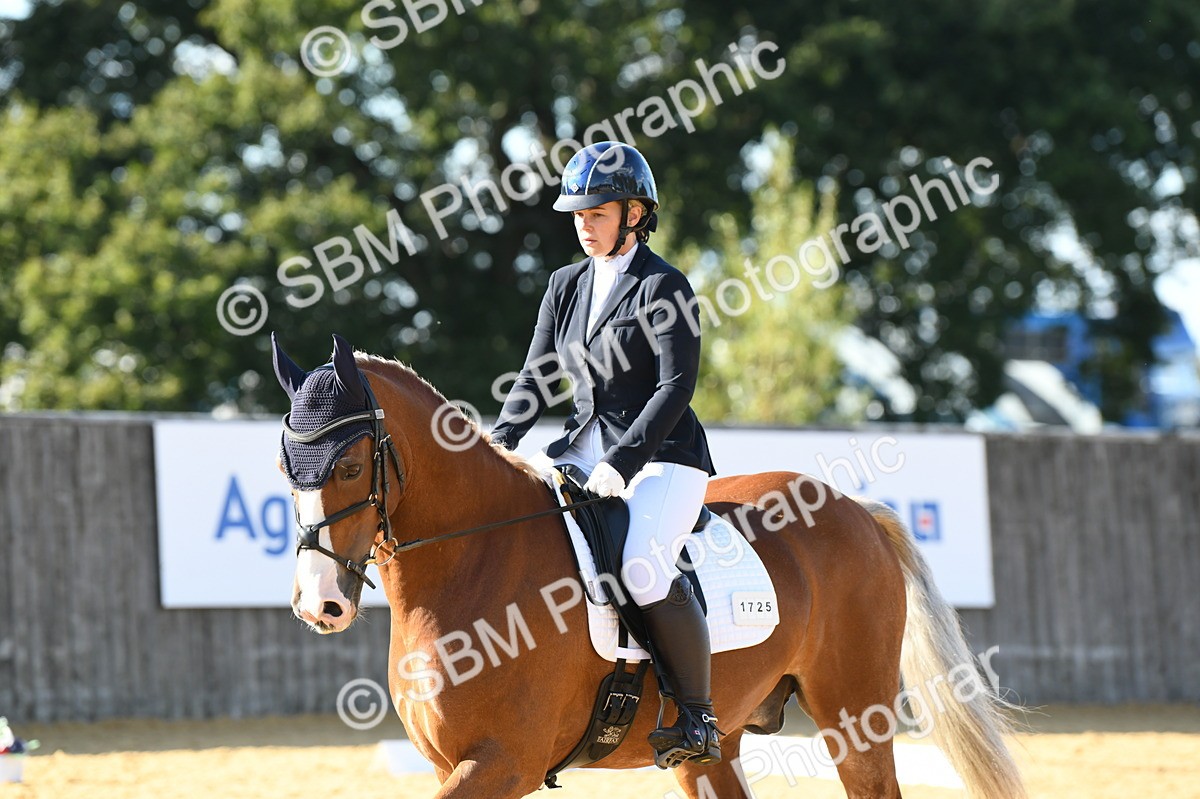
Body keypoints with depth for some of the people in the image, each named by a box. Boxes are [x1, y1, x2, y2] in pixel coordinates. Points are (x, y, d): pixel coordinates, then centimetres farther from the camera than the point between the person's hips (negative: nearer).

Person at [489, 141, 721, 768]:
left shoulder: (664, 287, -7)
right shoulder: (566, 286, 14)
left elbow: (676, 387, -15)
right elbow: (535, 379, 13)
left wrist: (622, 463, -24)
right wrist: (498, 443, -4)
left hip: (660, 457, -7)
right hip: (582, 451, 7)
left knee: (642, 569, -32)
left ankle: (698, 718, -17)